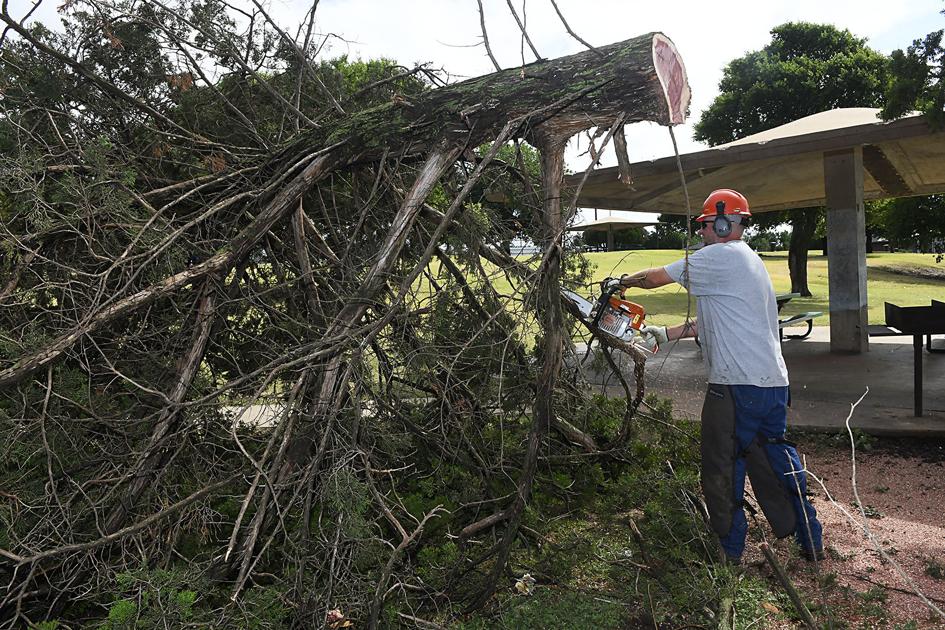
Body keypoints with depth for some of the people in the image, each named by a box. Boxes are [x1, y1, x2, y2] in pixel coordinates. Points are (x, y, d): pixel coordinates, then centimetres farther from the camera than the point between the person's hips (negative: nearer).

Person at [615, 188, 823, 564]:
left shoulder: (719, 256, -10)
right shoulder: (749, 260, 20)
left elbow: (655, 277, -6)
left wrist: (625, 280, 13)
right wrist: (666, 334, 22)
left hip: (736, 385, -9)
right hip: (772, 382, 9)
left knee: (721, 469, 4)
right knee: (772, 458, 20)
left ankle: (730, 550, 16)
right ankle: (809, 541, 29)